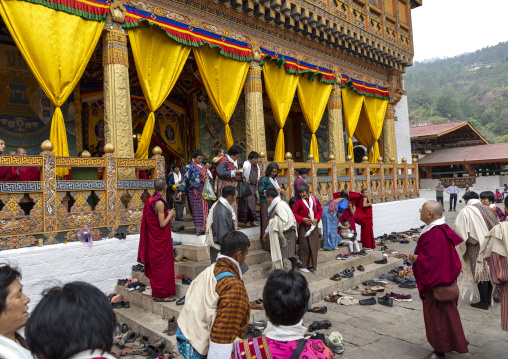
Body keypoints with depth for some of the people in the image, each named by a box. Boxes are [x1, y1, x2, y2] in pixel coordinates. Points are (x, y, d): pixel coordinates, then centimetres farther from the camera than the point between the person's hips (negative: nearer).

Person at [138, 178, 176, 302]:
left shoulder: (150, 200, 5)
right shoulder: (159, 202, -22)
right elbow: (162, 224, -21)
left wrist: (166, 213, 15)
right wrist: (170, 214, -7)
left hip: (153, 238, 9)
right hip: (161, 239, -9)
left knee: (155, 265, 16)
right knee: (162, 265, 2)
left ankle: (157, 292, 27)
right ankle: (162, 294, 11)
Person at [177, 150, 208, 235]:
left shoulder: (202, 166, 18)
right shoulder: (189, 167, -5)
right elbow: (185, 178, -10)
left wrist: (207, 177, 5)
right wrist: (181, 191, -17)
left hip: (202, 190, 7)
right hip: (194, 190, -7)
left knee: (203, 208, 5)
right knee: (197, 209, -11)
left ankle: (203, 227, 12)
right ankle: (198, 228, -13)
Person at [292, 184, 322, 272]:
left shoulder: (314, 200, 0)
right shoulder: (299, 202, -10)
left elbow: (320, 210, 9)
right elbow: (294, 213, -7)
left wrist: (317, 219, -6)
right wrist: (302, 219, -17)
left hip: (314, 226, 4)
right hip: (304, 227, -4)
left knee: (314, 246, 10)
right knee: (304, 247, -1)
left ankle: (312, 264, 23)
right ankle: (303, 266, 10)